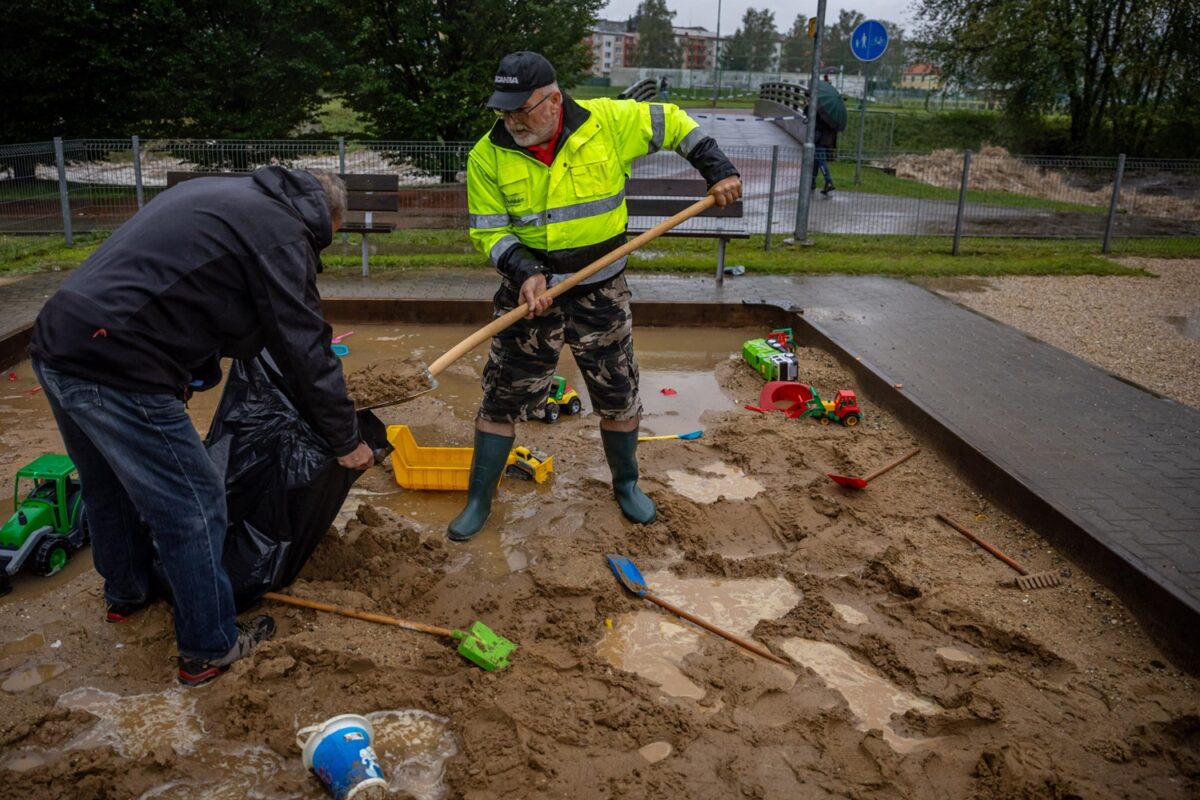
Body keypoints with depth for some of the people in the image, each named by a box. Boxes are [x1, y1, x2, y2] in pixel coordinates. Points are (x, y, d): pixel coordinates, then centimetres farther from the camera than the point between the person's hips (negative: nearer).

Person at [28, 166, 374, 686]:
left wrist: (201, 372, 41)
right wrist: (346, 439, 3)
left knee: (111, 486, 28)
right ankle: (209, 650, 19)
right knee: (191, 506, 4)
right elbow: (304, 349, -8)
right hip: (114, 369, -10)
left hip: (57, 344, 10)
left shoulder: (223, 196, 19)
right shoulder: (282, 232, -8)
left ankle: (126, 593, 51)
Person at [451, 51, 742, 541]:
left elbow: (671, 124, 4)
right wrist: (524, 273, -23)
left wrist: (718, 171, -1)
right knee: (502, 398, 2)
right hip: (531, 291, 0)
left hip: (601, 293, 1)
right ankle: (478, 502, 19)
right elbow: (488, 231, -6)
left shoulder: (609, 121, -11)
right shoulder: (488, 156, -10)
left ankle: (626, 485, 37)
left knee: (618, 396, 13)